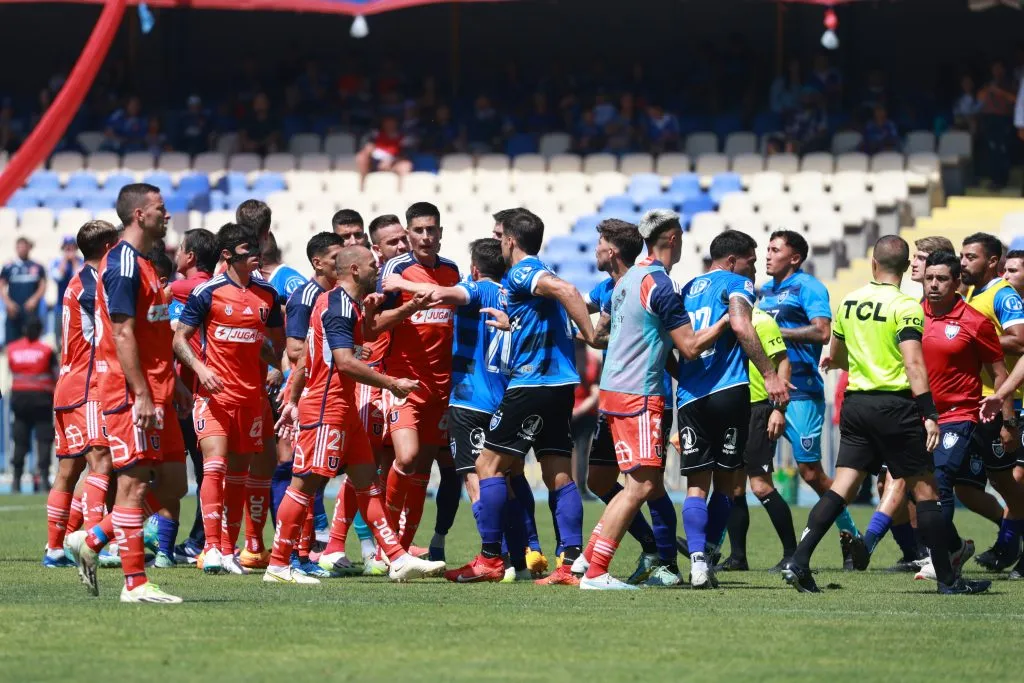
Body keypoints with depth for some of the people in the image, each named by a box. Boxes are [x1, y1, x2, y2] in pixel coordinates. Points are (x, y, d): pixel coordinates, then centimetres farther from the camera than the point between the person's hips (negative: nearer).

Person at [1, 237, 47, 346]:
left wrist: (34, 299, -11)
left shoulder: (37, 268, 7)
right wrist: (8, 302, -9)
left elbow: (43, 286, 6)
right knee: (11, 341, -1)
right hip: (14, 310, 0)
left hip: (31, 309, 0)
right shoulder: (8, 267, 6)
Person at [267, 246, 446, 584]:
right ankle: (278, 566, -3)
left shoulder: (341, 303, 17)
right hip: (326, 409, -11)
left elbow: (309, 358, 23)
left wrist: (294, 400, 26)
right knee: (306, 482, -7)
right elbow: (345, 362, -23)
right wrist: (391, 383, -17)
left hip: (344, 410, 11)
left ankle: (398, 559, 6)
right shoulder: (340, 306, -14)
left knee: (367, 481, 7)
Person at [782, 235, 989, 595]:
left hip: (855, 401, 5)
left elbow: (837, 356, 23)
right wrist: (929, 414, -21)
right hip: (894, 404, -5)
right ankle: (948, 578, 5)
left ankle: (798, 562, -7)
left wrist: (834, 361, 47)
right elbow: (913, 363, -20)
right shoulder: (905, 307, -10)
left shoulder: (849, 302, 8)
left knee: (842, 487, 5)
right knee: (924, 488, 2)